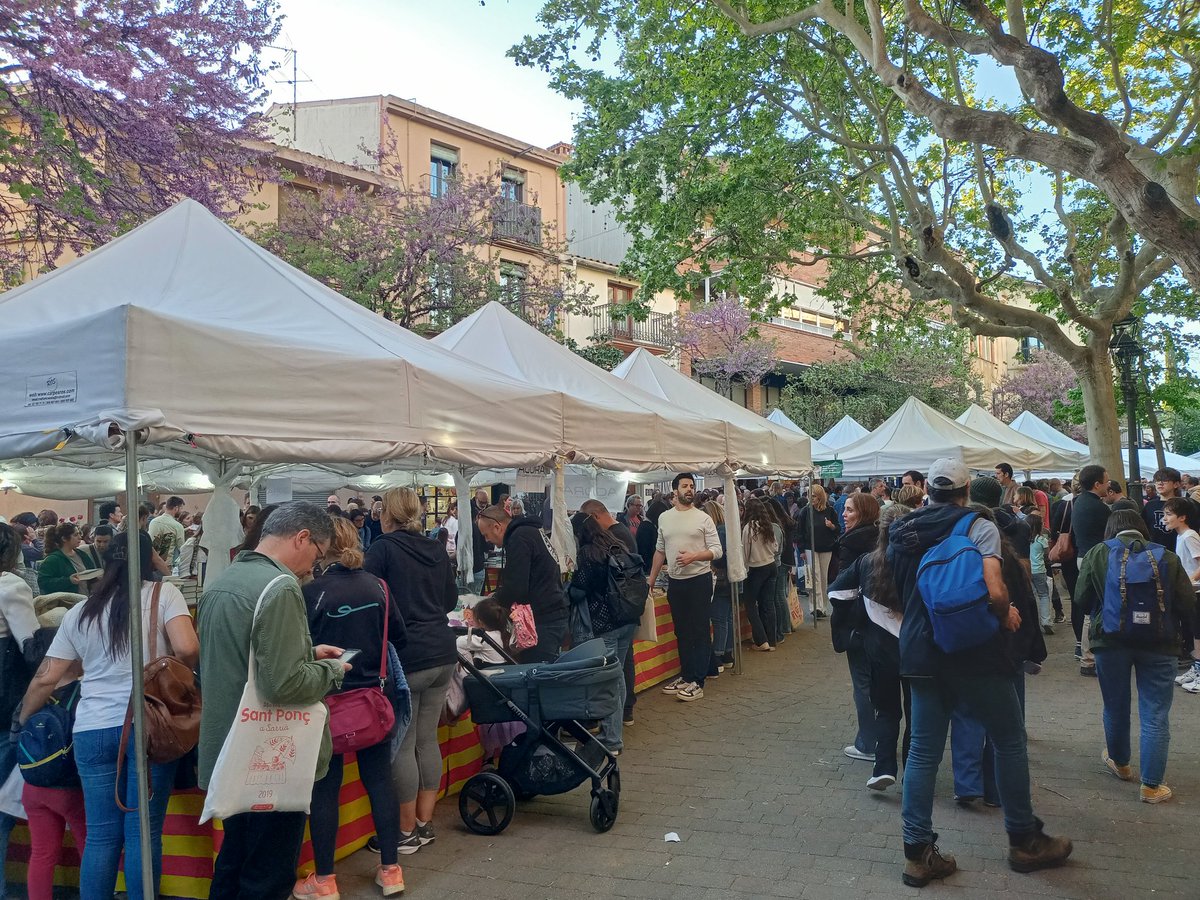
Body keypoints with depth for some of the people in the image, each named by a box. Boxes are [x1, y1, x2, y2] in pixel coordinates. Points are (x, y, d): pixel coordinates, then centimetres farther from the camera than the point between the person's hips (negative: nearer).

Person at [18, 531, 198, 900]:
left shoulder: (79, 612, 13)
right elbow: (187, 650, -13)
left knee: (101, 834, 11)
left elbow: (46, 678, 15)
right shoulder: (163, 593, 1)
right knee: (143, 831, 2)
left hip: (92, 730, 4)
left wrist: (22, 722, 30)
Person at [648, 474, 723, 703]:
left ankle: (697, 682, 3)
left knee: (700, 632, -1)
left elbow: (716, 550, -7)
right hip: (674, 581, 5)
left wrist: (693, 556, -22)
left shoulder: (703, 518, -4)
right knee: (681, 631, 13)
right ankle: (685, 676, 24)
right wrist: (651, 579, 14)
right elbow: (660, 551, 16)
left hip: (699, 580, -5)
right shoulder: (664, 518, 8)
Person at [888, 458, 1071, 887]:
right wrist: (1006, 616, -4)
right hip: (973, 652, -4)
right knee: (1010, 741, 14)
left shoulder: (902, 534, 6)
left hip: (921, 653, 5)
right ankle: (1024, 841, 26)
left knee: (923, 750, 8)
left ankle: (918, 852, 9)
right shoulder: (979, 527, -9)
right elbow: (995, 592, -22)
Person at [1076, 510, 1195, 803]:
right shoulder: (1167, 557, 0)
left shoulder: (1097, 553, 0)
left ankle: (1120, 762, 40)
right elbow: (1188, 605, -3)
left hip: (1111, 639, 1)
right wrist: (1165, 619, 17)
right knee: (1155, 716, 8)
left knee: (1115, 706, 20)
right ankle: (1151, 785, 12)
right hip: (1158, 644, 0)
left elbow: (1083, 598, -2)